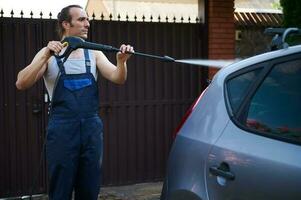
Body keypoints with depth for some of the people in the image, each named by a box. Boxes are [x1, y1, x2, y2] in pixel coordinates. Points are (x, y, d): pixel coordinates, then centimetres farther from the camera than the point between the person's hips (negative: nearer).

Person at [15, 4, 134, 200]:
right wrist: (46, 56, -23)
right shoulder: (49, 54, 1)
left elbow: (117, 78, -2)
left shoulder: (93, 53, 9)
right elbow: (21, 83, -10)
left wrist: (121, 61, -24)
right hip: (62, 129, -3)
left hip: (92, 128, 3)